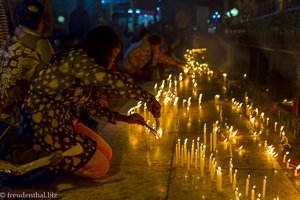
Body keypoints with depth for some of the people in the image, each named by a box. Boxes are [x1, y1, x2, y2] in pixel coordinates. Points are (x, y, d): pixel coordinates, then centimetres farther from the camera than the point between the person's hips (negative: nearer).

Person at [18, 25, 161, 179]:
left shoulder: (83, 65, 9)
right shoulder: (78, 59, -21)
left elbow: (89, 105, 11)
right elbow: (114, 82, -33)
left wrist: (125, 118, 8)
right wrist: (149, 98, -20)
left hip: (63, 123, 10)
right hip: (43, 126, -10)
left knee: (106, 154, 12)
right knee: (100, 167, -5)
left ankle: (55, 157, 14)